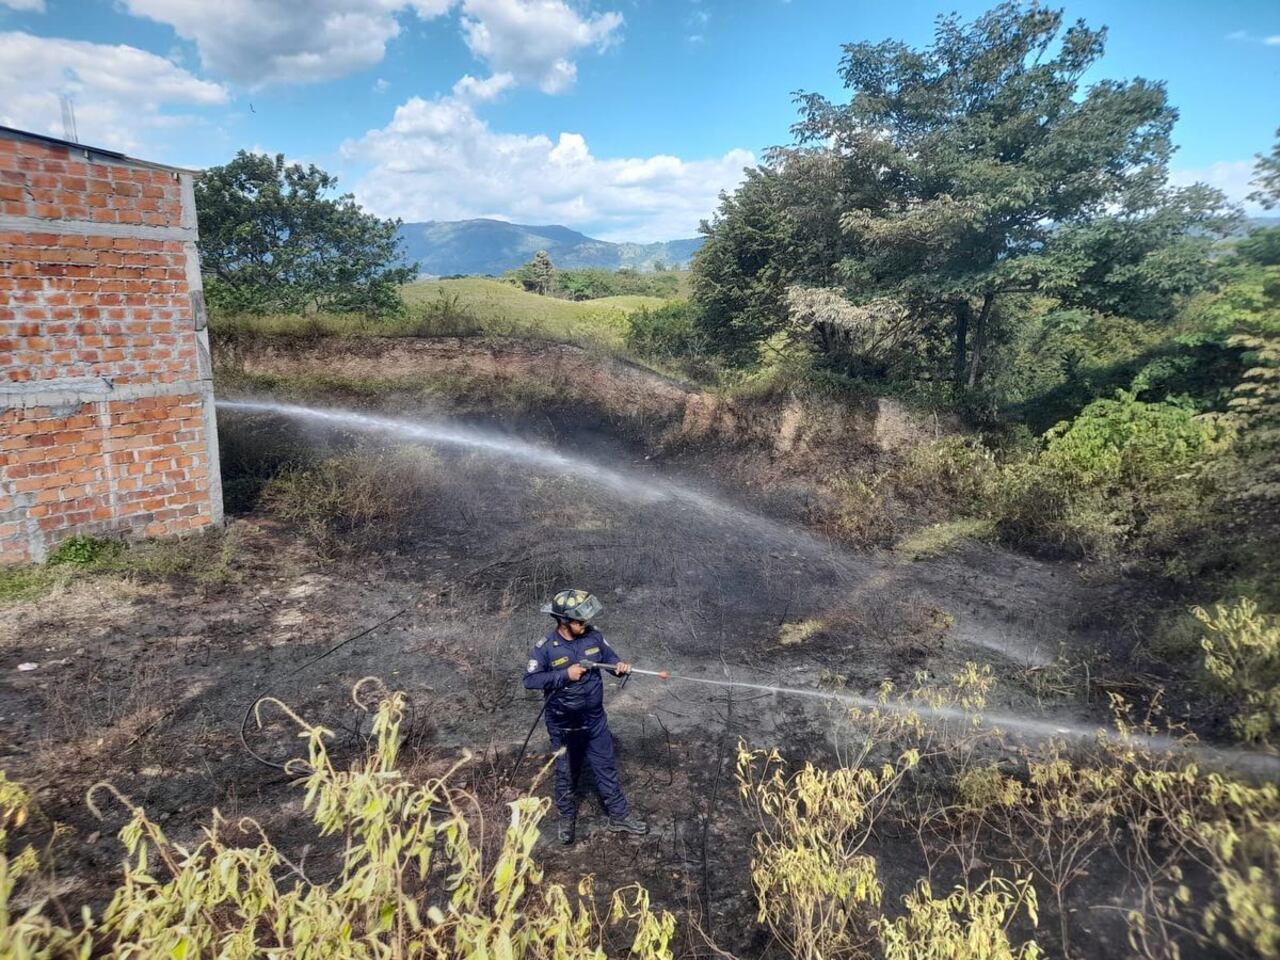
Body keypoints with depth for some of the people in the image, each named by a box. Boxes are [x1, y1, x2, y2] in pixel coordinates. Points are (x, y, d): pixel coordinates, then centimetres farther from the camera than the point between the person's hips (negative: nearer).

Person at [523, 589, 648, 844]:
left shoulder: (593, 636, -10)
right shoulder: (545, 648, -20)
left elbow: (609, 656, 4)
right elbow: (530, 680, -19)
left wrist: (619, 665, -19)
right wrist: (565, 675, -27)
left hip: (595, 720, 3)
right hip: (563, 725, -3)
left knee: (607, 768, 15)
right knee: (567, 773, 17)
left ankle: (619, 817, 32)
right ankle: (567, 818, 39)